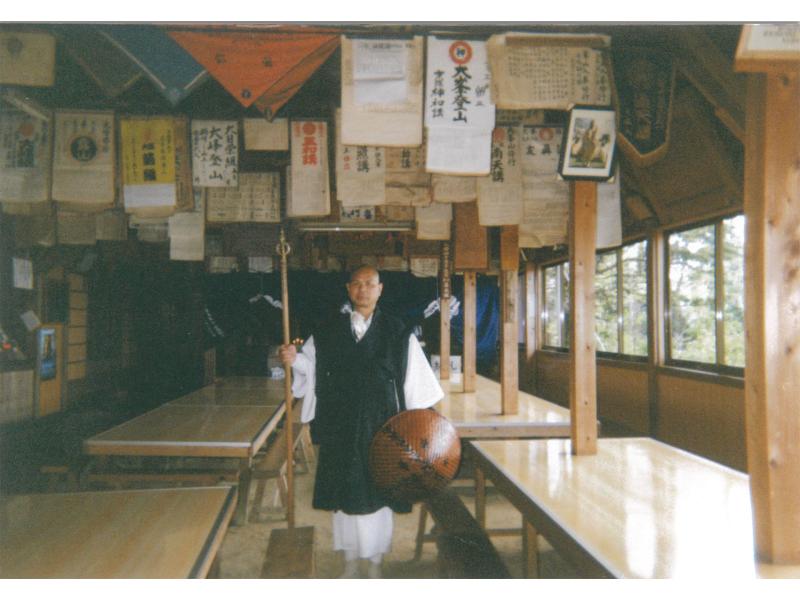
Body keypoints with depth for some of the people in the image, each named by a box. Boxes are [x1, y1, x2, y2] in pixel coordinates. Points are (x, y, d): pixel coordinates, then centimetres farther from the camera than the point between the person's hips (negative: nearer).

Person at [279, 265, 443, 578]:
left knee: (377, 492, 8)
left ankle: (376, 559, 27)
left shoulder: (397, 332, -2)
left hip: (380, 427, -1)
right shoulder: (328, 332, 3)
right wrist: (294, 358, -14)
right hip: (341, 428, 2)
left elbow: (414, 378, -2)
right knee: (346, 493, 10)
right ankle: (351, 558, 30)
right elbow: (313, 366, 6)